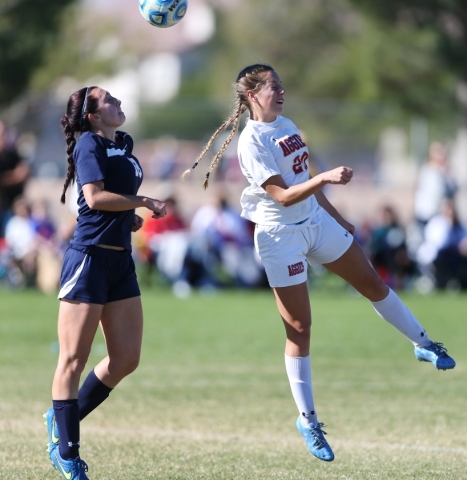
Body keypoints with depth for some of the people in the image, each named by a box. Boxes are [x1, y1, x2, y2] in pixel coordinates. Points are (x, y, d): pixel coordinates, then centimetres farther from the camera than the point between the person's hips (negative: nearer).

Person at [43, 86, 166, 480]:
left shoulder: (123, 144, 16)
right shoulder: (90, 144, -8)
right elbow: (95, 197, -20)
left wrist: (134, 218, 12)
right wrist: (144, 203, -12)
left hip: (121, 262, 9)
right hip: (89, 258, -9)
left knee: (126, 359, 6)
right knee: (74, 359, -4)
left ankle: (64, 418, 23)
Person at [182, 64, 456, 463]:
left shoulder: (286, 125, 7)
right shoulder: (252, 142, -17)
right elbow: (283, 195, -25)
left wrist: (338, 219, 21)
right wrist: (325, 177, -36)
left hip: (316, 222, 7)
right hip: (281, 235, -7)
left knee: (373, 283, 15)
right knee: (299, 328, -4)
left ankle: (424, 345, 35)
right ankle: (308, 420, 6)